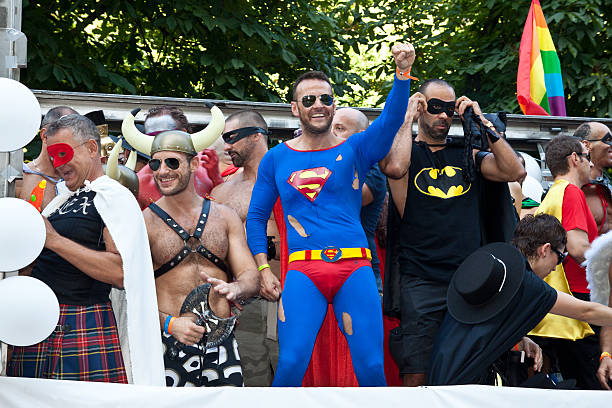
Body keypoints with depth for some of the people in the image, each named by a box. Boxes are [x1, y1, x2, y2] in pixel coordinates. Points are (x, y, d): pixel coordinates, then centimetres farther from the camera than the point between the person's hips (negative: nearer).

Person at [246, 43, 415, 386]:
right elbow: (257, 217, 17)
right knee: (290, 364, -12)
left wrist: (403, 72, -24)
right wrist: (264, 270, 4)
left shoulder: (355, 150, 10)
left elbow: (391, 120, -8)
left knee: (371, 367, -5)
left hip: (355, 267, 0)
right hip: (303, 271, 0)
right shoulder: (277, 159, 13)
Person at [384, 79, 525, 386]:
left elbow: (515, 171, 1)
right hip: (421, 282, -3)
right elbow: (395, 167, -19)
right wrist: (409, 117, -5)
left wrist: (482, 122, 1)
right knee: (416, 377, -8)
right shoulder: (406, 152, 6)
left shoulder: (467, 155, 16)